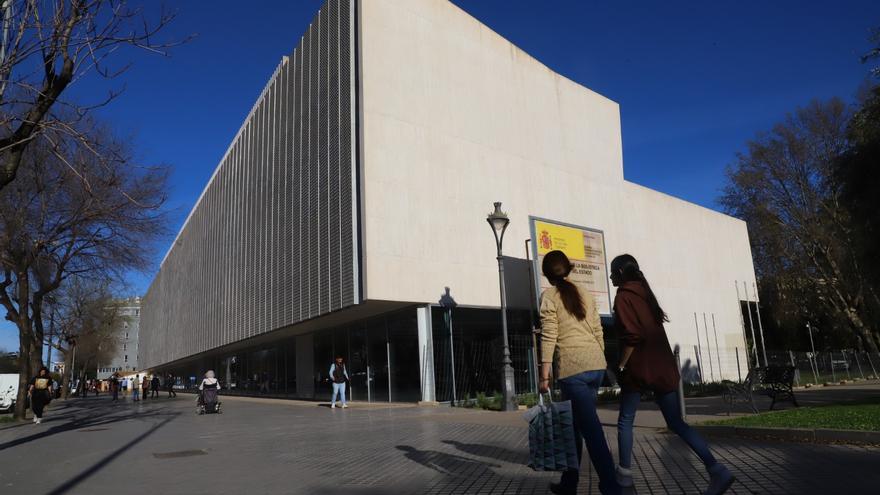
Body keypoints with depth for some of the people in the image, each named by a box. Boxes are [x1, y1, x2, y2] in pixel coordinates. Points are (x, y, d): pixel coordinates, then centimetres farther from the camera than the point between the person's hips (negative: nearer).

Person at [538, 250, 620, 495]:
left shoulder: (549, 296, -1)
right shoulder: (586, 295, 15)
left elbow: (549, 337, -8)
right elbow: (598, 333, 15)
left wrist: (544, 376, -6)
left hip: (573, 367, -6)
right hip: (597, 364, 6)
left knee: (590, 428, -3)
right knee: (574, 424, 16)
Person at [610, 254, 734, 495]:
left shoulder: (623, 296, -8)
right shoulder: (644, 292, 15)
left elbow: (632, 336, -18)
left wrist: (621, 367, -9)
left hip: (639, 368, -7)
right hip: (663, 366, 7)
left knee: (625, 422, 9)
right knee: (676, 423, 6)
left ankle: (624, 474, 16)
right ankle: (716, 470, -6)